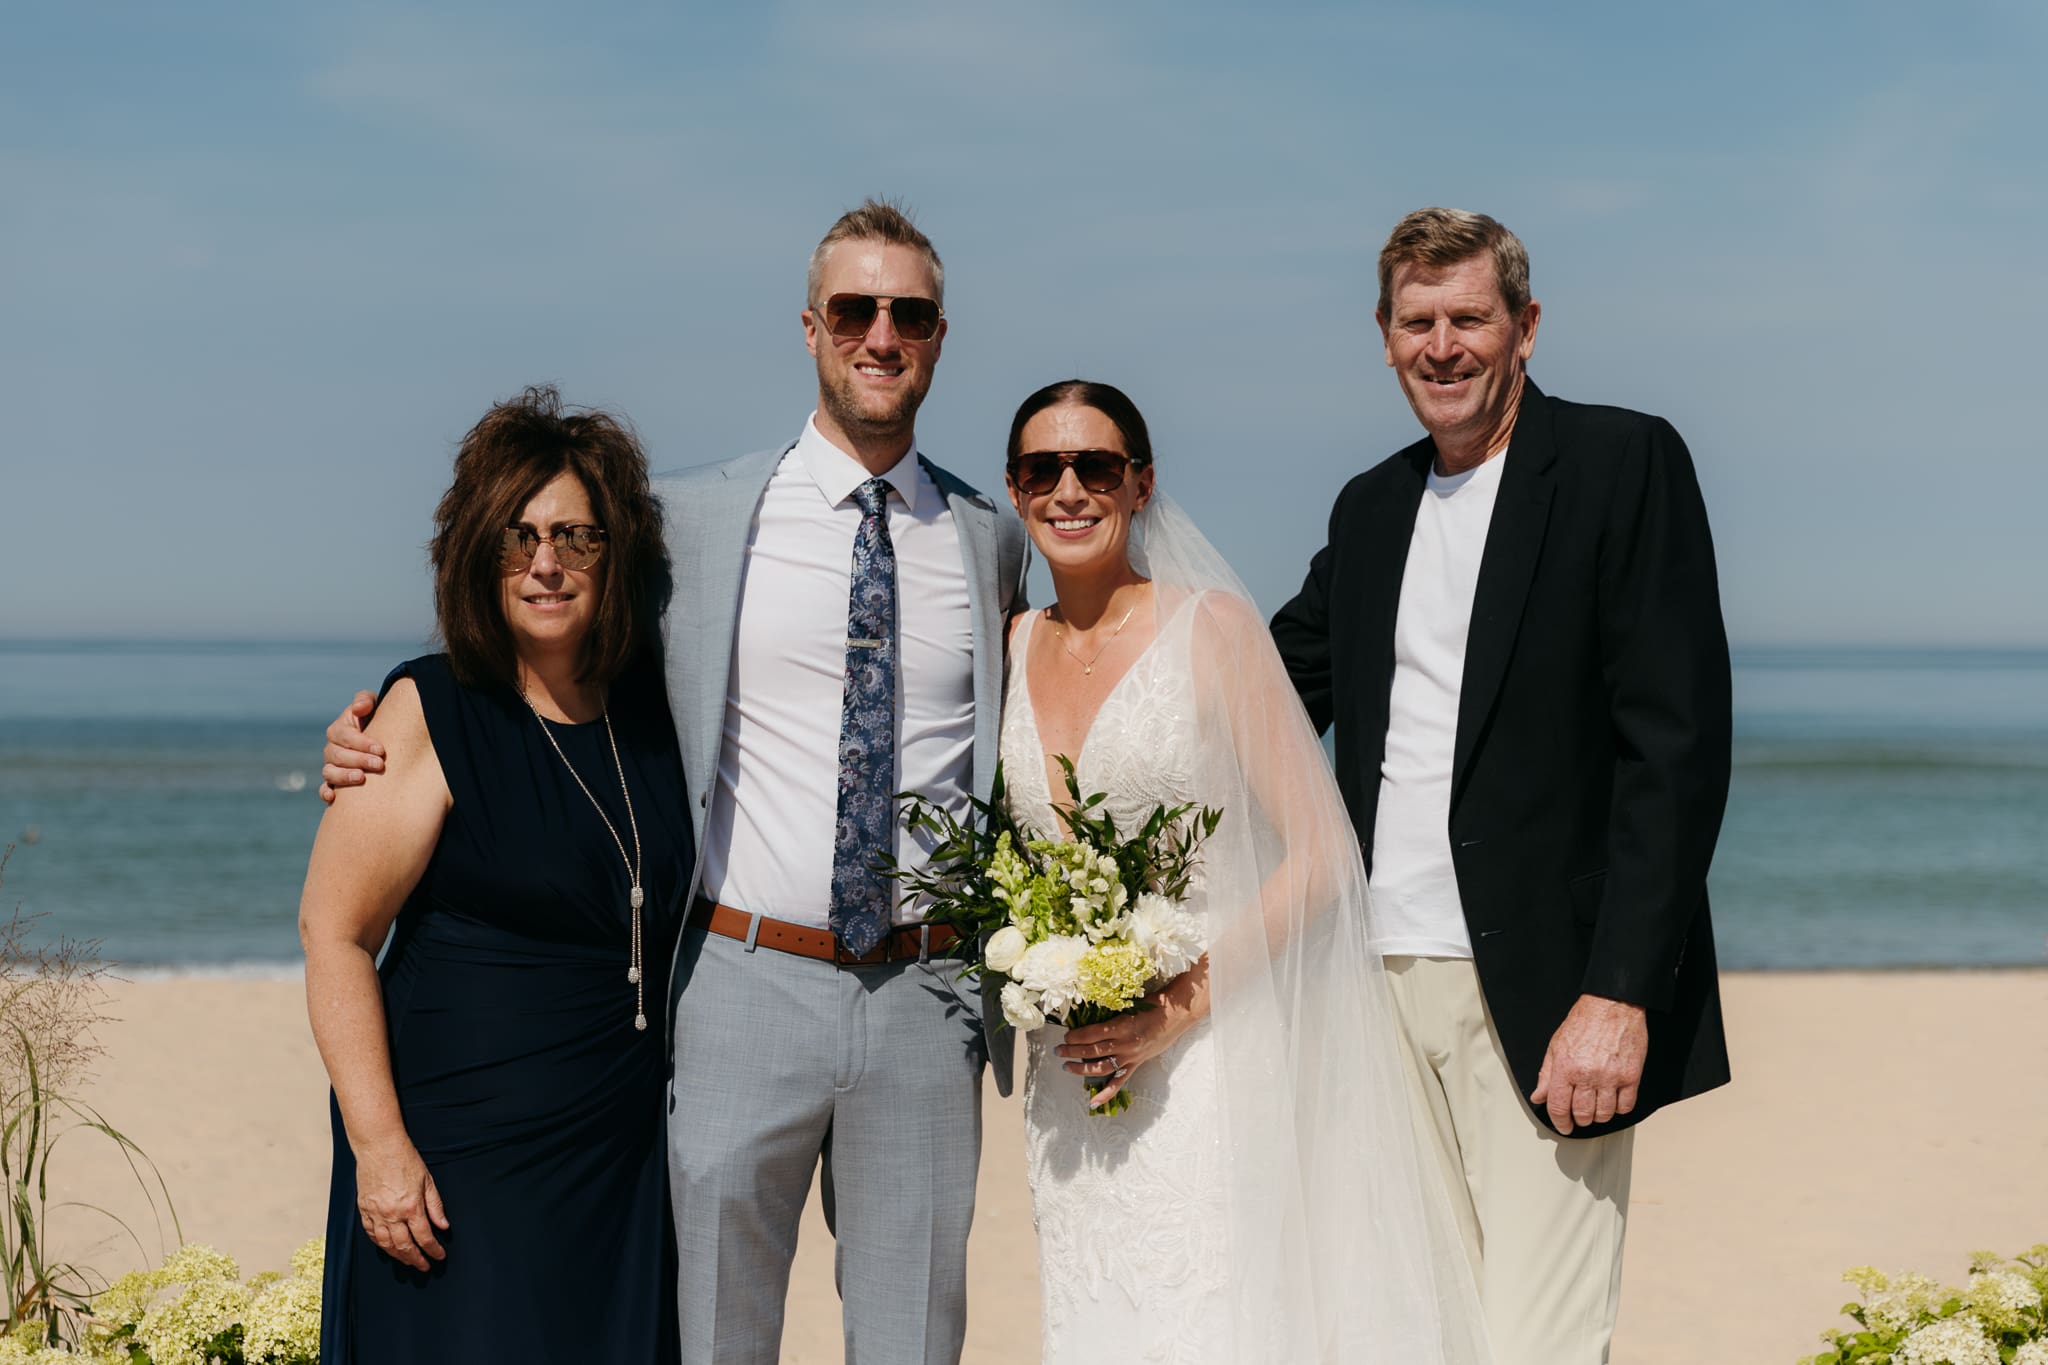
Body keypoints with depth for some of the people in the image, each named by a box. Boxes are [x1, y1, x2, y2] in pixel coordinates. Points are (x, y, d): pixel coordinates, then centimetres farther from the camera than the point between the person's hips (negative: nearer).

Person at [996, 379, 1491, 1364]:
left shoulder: (1211, 626, -5)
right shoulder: (1015, 649, 9)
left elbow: (1319, 854, -7)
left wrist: (1181, 1006, -15)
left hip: (1205, 1058, -4)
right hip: (1069, 1078, 5)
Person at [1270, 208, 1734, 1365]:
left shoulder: (1625, 463, -3)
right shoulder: (1370, 508, 17)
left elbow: (1680, 745, -10)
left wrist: (1617, 994, -17)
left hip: (1543, 997, -6)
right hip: (1389, 989, 6)